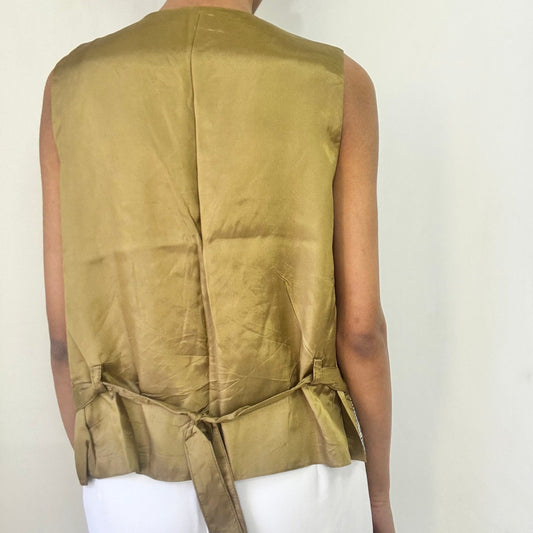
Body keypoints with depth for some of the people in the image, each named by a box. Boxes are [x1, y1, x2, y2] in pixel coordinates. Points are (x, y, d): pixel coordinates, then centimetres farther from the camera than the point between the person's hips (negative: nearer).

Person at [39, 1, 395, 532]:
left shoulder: (71, 87, -2)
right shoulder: (338, 82, -8)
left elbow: (65, 329, -3)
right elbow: (360, 325, -11)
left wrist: (100, 480, 14)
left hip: (146, 488, 2)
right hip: (292, 482, -1)